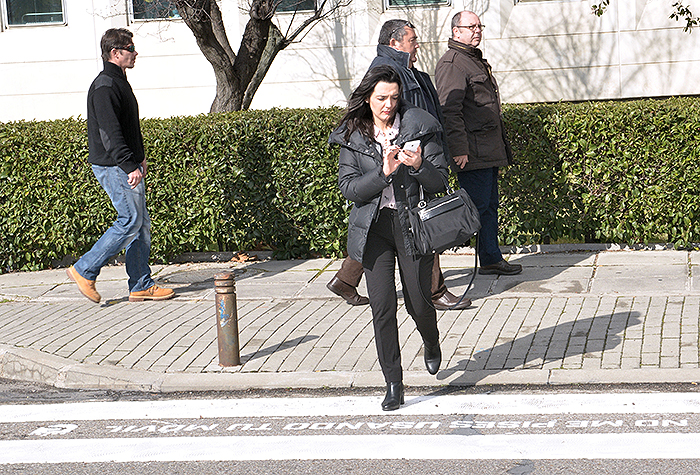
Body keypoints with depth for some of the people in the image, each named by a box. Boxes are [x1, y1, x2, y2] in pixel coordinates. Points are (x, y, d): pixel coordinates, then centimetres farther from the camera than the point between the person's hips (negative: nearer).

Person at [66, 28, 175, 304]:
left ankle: (141, 286, 12)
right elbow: (110, 132, -24)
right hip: (113, 167, -10)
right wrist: (130, 166, -27)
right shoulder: (104, 87, -16)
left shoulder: (119, 82, 17)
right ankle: (85, 270, -1)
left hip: (127, 165, 10)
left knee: (141, 223, 8)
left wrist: (140, 157, 25)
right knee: (131, 221, -10)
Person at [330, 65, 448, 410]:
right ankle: (393, 385, 5)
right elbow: (348, 187, -3)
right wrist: (383, 173, -18)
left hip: (412, 223, -1)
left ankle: (431, 343, 38)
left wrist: (419, 166, -22)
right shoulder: (352, 136, 3)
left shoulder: (420, 129, -2)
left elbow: (440, 182, -2)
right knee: (382, 307, -4)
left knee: (418, 302, 2)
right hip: (374, 227, 1)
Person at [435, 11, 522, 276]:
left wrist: (502, 146, 27)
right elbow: (450, 111, -19)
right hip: (472, 153, -10)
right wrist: (458, 150, -24)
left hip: (490, 150, 10)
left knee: (489, 205, 12)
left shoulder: (476, 60, 22)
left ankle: (491, 260, 17)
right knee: (478, 206, -9)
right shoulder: (452, 63, -11)